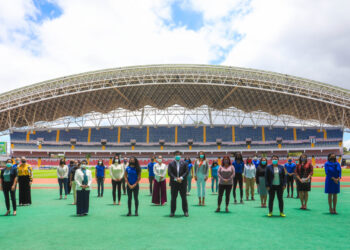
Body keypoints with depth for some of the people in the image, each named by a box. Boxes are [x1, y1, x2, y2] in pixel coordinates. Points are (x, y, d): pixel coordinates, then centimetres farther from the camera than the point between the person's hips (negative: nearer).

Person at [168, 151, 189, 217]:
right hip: (174, 183, 0)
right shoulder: (171, 164, 5)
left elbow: (187, 172, -2)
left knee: (184, 198, 5)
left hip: (182, 183, 0)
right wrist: (175, 179, -16)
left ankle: (185, 211, 13)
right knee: (173, 198, 5)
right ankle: (172, 212, 12)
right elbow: (169, 173, -4)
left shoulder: (185, 163, 6)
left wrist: (181, 178, -16)